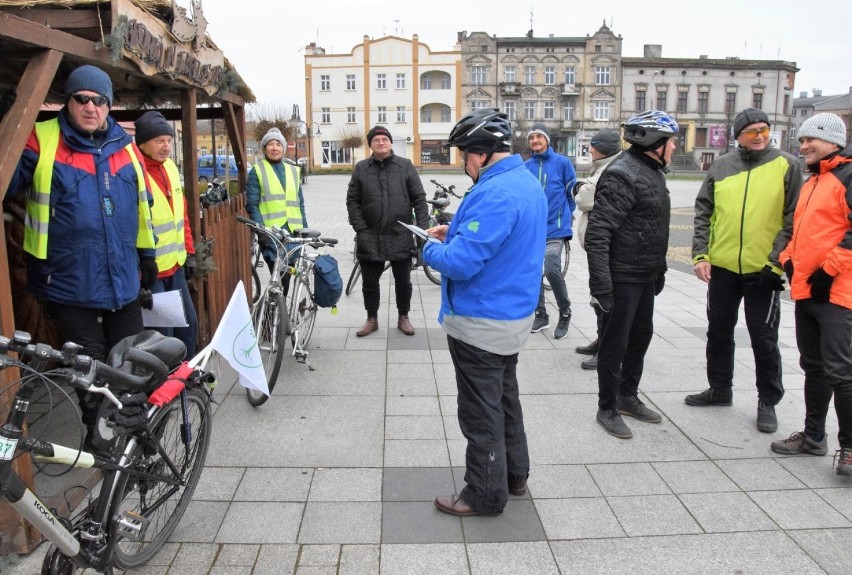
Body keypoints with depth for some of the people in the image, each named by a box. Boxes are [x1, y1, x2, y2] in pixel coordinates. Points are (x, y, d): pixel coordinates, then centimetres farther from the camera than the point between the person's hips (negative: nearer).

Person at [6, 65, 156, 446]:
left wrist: (147, 254, 17)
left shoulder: (126, 147, 7)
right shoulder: (41, 141, -5)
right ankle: (95, 431, 30)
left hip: (124, 280, 4)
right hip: (71, 283, -3)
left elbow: (142, 206, 15)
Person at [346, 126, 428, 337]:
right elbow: (352, 200, 3)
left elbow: (419, 199, 1)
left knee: (403, 281, 11)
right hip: (370, 237, 1)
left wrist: (422, 227, -7)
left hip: (400, 235, -1)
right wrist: (360, 228, -7)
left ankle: (403, 317, 28)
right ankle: (372, 319, 27)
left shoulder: (406, 166, 2)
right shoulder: (361, 168, 4)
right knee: (369, 282, 10)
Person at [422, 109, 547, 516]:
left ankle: (485, 495, 20)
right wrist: (456, 232, 8)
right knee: (505, 399, 23)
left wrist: (431, 249, -9)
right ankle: (514, 474, 38)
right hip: (514, 315, 10)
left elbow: (460, 262, -29)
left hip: (481, 324, -10)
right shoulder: (528, 183, 6)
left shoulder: (494, 194, -26)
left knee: (481, 412, 5)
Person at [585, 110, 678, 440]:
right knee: (615, 344, 2)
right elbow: (597, 234, -24)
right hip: (622, 278, -10)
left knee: (640, 337, 19)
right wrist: (600, 284, -27)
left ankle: (628, 397, 36)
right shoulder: (622, 176, -19)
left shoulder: (653, 172, 12)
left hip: (645, 277, 10)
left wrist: (660, 269, 22)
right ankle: (607, 409, 18)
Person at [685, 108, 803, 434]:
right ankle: (720, 389, 33)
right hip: (721, 268, 3)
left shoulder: (786, 166, -2)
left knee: (764, 339, 5)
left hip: (763, 271, -3)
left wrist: (776, 261, -11)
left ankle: (768, 402, 21)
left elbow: (793, 219, -4)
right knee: (718, 332, 15)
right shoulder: (721, 167, 6)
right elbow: (703, 214, 6)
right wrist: (700, 255, -4)